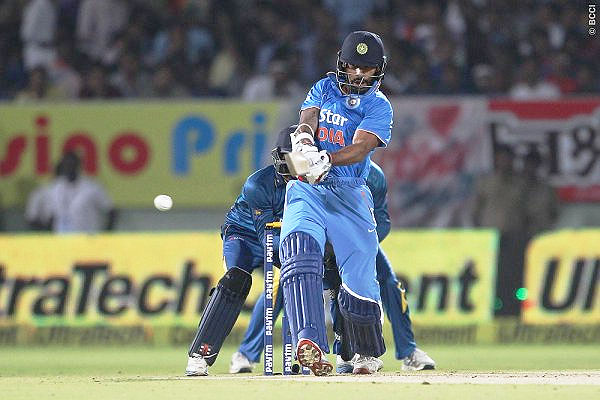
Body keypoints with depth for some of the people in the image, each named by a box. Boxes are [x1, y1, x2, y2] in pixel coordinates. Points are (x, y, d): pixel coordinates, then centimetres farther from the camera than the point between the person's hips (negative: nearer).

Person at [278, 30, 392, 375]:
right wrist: (304, 142, -30)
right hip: (306, 190, 1)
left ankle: (369, 352, 24)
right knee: (300, 253, -27)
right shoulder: (325, 88, 13)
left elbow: (360, 148, -14)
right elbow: (307, 120, -4)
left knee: (359, 280, -5)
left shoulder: (379, 107, 3)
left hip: (349, 194, -1)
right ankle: (309, 343, -40)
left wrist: (325, 160, -33)